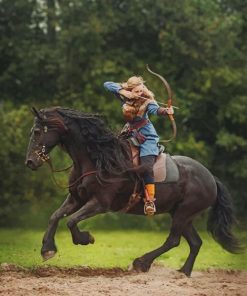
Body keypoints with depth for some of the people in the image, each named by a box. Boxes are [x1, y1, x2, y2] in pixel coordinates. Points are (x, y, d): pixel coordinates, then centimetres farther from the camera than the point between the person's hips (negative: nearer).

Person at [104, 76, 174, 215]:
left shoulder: (146, 101, -19)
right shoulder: (124, 97, -7)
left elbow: (155, 109, -39)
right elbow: (108, 84, -8)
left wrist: (166, 111, -62)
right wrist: (122, 91, -23)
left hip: (147, 137, -6)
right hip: (130, 133, 6)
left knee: (146, 167, -19)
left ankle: (150, 201, -18)